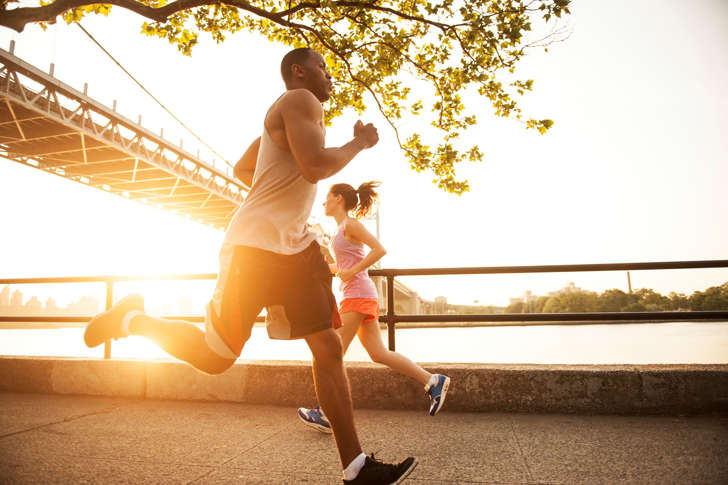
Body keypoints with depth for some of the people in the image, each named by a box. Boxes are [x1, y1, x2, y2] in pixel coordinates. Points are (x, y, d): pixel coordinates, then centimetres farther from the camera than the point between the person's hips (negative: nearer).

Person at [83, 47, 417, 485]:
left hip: (293, 245, 10)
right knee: (215, 358, -1)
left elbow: (242, 168, 31)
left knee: (329, 347, 0)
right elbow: (315, 167, -23)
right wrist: (359, 143, -7)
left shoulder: (283, 117, 25)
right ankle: (132, 319, 26)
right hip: (255, 246, -10)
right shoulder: (301, 100, -5)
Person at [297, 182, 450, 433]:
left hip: (358, 295, -9)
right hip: (357, 296, 9)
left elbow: (379, 249, -17)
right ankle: (432, 381, 6)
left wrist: (351, 271, -17)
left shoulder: (350, 224, -6)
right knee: (378, 354, 4)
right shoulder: (342, 229, 22)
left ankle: (327, 413, 2)